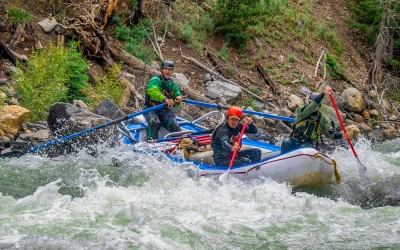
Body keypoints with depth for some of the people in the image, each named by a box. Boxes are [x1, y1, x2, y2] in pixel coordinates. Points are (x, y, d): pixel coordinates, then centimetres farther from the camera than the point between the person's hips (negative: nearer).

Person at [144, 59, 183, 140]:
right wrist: (165, 99, -45)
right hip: (151, 108, -5)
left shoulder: (173, 84, 14)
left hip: (165, 110, 5)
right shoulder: (155, 80, -6)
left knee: (173, 124, -22)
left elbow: (177, 104, 11)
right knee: (155, 122, -34)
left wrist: (178, 100, -16)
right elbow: (153, 91, -28)